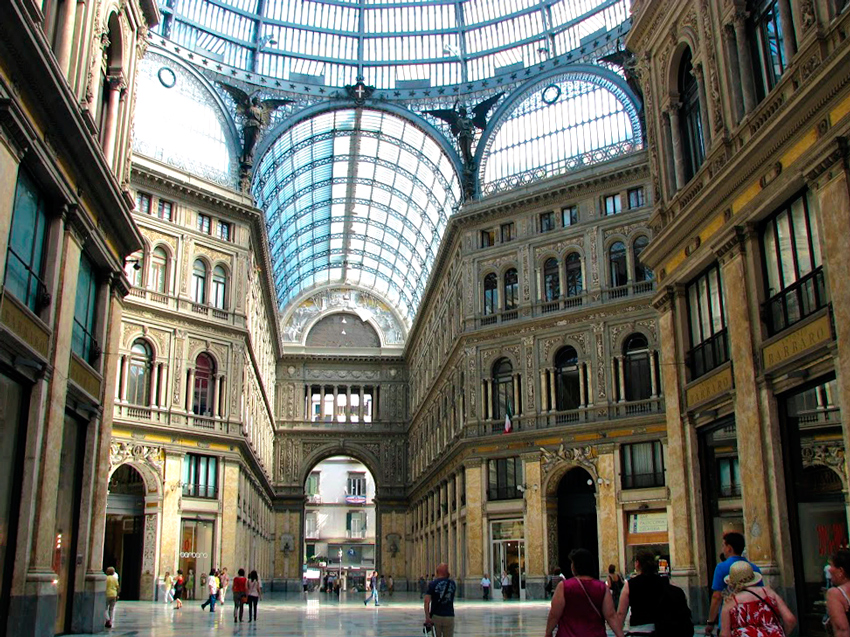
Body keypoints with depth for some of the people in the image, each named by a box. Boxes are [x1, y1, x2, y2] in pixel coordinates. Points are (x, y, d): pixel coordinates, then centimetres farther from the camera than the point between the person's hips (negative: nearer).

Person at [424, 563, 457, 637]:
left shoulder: (432, 584, -5)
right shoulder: (452, 584, 2)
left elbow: (427, 601, -14)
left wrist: (427, 617, -14)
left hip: (436, 616, -1)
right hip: (449, 616, 1)